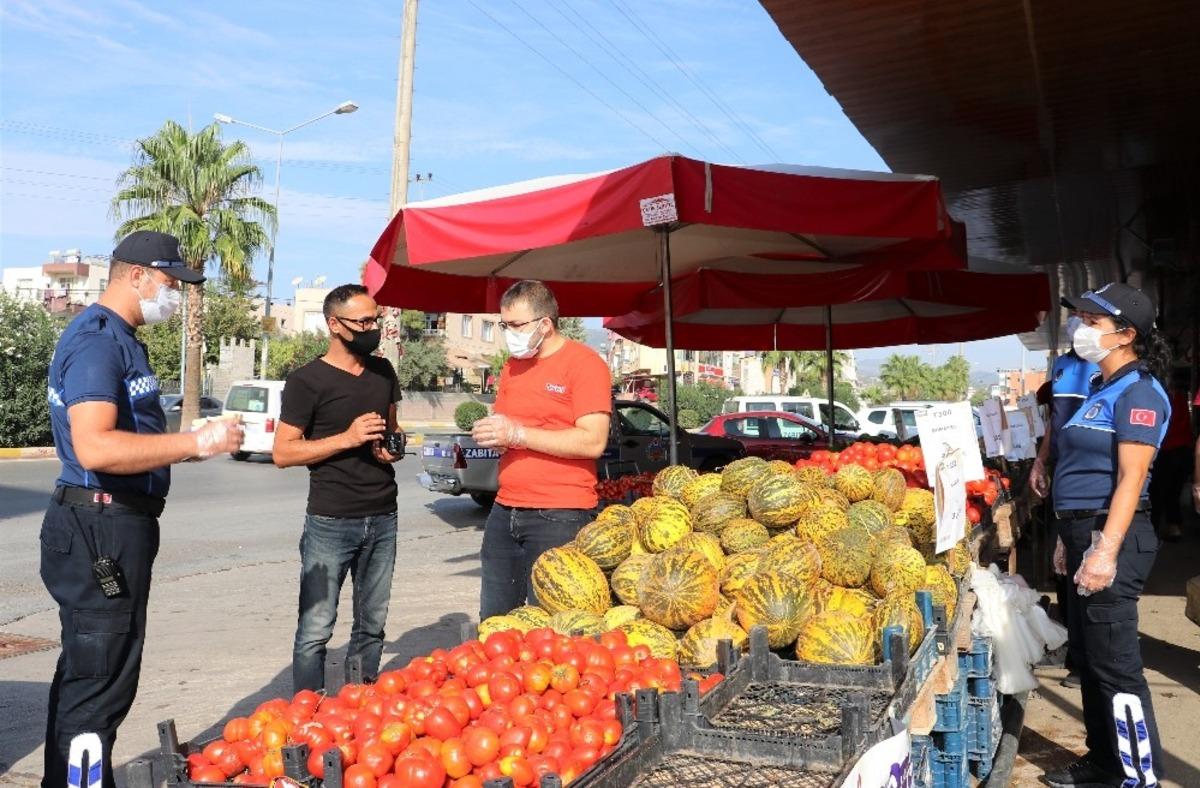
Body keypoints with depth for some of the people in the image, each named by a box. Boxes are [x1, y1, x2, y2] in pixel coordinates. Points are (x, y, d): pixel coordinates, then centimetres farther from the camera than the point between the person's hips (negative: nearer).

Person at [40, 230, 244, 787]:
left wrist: (197, 442, 12)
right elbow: (95, 448, -29)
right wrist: (197, 442, -25)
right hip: (100, 531, -11)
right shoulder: (96, 340, -17)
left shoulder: (118, 338, 16)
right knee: (99, 681, -3)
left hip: (113, 527, 11)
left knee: (85, 673, 19)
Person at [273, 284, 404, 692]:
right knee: (315, 631, -2)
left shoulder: (383, 371, 11)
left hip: (383, 519, 6)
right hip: (331, 523, -5)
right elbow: (283, 452, -8)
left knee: (371, 627, 10)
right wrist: (347, 438, -17)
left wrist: (393, 446, 2)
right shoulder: (307, 380, -6)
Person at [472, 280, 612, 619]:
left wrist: (518, 433, -17)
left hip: (559, 516, -7)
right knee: (492, 623, 11)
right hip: (505, 512, 7)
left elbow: (593, 442, -16)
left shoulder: (584, 363, -7)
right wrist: (490, 434, -1)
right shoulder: (512, 366, 15)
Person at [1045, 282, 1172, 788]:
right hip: (1084, 532, 10)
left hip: (1111, 536, -10)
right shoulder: (1101, 390, 16)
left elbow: (1131, 479, -19)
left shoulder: (1138, 393, -12)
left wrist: (1106, 551, -24)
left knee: (1114, 663, -4)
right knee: (1086, 656, 17)